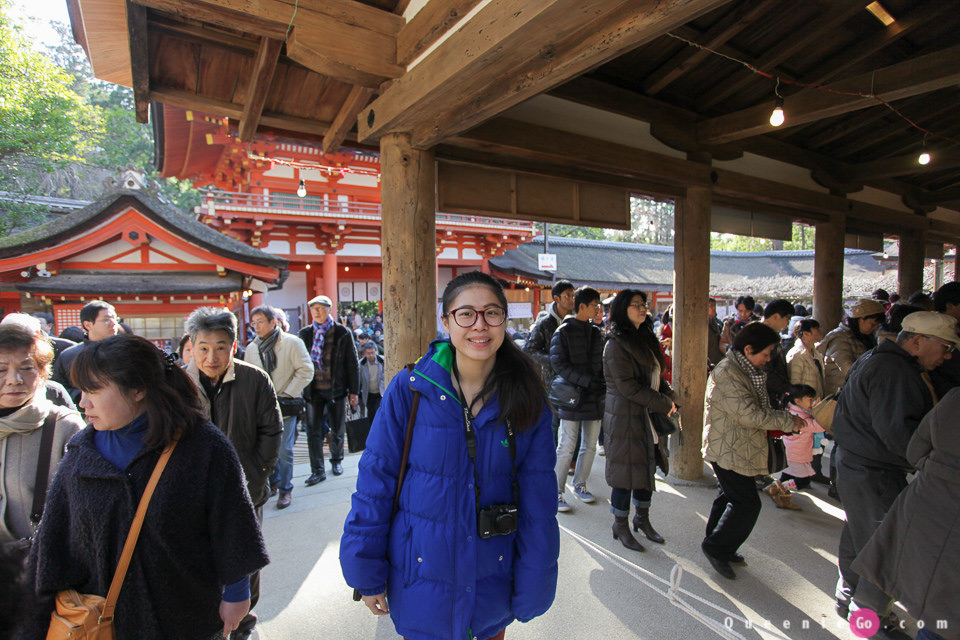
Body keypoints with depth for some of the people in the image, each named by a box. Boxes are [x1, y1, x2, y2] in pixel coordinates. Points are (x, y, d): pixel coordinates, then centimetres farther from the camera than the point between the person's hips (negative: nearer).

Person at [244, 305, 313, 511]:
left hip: (285, 406, -4)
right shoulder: (252, 347, 6)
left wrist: (285, 395, -10)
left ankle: (286, 490, 15)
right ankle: (272, 483, 31)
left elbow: (306, 371, -8)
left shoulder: (292, 343, -7)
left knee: (284, 450, -2)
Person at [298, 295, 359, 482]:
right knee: (313, 430, 0)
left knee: (338, 429, 11)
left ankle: (336, 460, 33)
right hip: (314, 390, 1)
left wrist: (354, 391, -1)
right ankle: (318, 470, 10)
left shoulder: (342, 333, -2)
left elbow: (352, 363, 0)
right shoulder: (305, 334, 4)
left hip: (336, 389, -1)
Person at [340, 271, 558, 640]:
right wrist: (366, 574, -4)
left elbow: (538, 503, -6)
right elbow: (375, 482, -9)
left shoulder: (527, 402, -11)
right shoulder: (409, 390, -16)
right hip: (420, 579, -1)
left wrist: (532, 591, -2)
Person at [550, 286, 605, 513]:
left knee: (590, 445, 13)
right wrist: (586, 381, -21)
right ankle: (557, 491, 11)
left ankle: (580, 485, 30)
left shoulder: (596, 332, 12)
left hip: (594, 398, 6)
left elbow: (601, 363, 18)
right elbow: (558, 363, -14)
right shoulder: (564, 331, -7)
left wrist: (603, 384, 0)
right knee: (567, 447, -2)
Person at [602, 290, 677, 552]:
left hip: (648, 415, 8)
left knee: (647, 468, 15)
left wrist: (668, 396, -1)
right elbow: (628, 386, -19)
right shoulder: (616, 344, -15)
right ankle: (620, 525, 20)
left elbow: (657, 374, 18)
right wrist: (664, 404, -15)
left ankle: (642, 519, 34)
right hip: (625, 417, -8)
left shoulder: (645, 339, 12)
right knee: (627, 471, 2)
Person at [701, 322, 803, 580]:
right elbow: (750, 415, -26)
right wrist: (789, 422, -15)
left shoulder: (744, 371, 10)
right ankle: (716, 547, 10)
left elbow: (759, 408, 17)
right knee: (747, 503, -5)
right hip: (728, 451, -10)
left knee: (731, 498, 19)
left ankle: (719, 547, 33)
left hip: (737, 449, 10)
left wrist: (784, 417, 1)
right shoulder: (727, 374, -24)